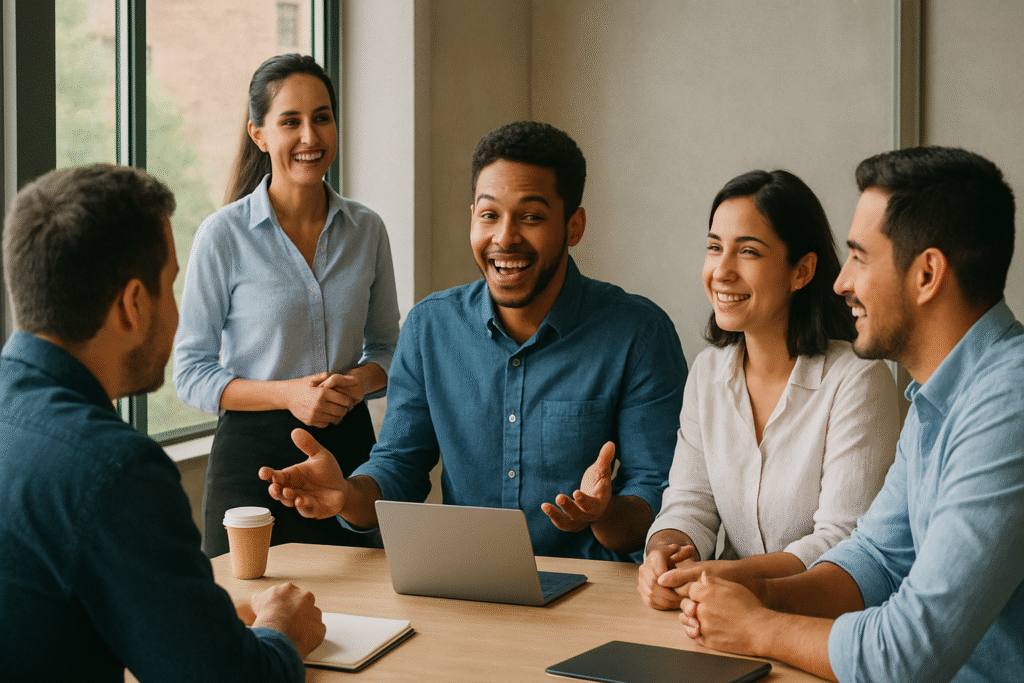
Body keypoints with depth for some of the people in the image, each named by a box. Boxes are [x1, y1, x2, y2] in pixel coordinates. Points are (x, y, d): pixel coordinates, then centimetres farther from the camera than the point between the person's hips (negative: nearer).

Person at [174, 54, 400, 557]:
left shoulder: (366, 230, 5)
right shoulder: (223, 235, -6)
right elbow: (190, 373, -5)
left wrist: (362, 380, -7)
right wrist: (287, 393, -18)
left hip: (349, 445, 3)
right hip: (254, 454, -3)